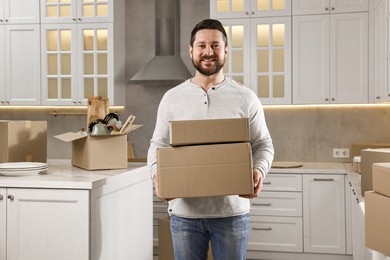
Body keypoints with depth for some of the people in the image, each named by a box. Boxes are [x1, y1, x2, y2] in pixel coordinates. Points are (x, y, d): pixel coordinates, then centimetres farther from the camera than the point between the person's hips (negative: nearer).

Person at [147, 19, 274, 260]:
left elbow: (263, 144, 5)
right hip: (185, 211, 1)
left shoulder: (246, 98, 1)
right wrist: (157, 174, -13)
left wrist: (259, 171, -16)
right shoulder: (172, 98, 4)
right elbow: (157, 145, 7)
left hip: (232, 211, 0)